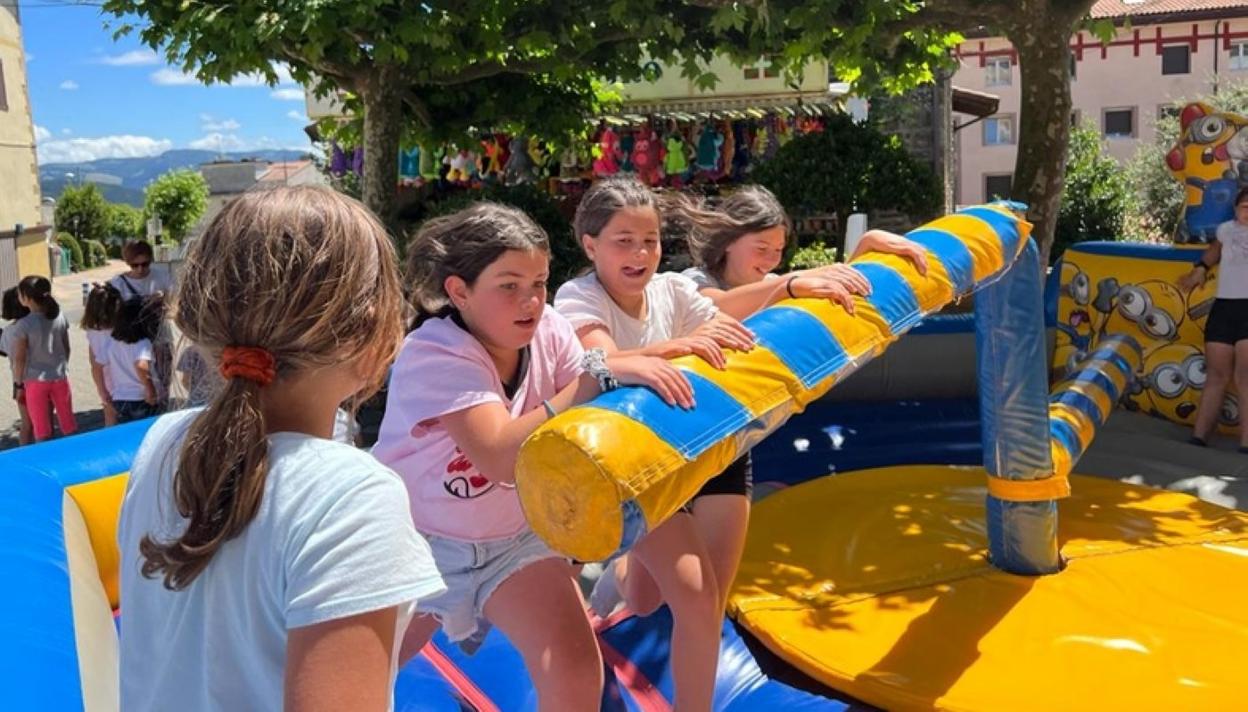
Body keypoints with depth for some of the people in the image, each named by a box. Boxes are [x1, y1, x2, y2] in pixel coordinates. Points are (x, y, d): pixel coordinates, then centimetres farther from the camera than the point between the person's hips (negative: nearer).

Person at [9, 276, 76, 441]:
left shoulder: (23, 325, -16)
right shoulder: (60, 317, -3)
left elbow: (19, 358, -11)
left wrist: (19, 382, 1)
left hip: (36, 380, -4)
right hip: (60, 377, 4)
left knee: (42, 431, 7)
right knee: (69, 424, 15)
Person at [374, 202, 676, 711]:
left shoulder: (549, 332, -14)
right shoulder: (434, 353, -29)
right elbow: (501, 456, -42)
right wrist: (599, 375, -46)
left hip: (513, 535, 3)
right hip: (416, 539, -3)